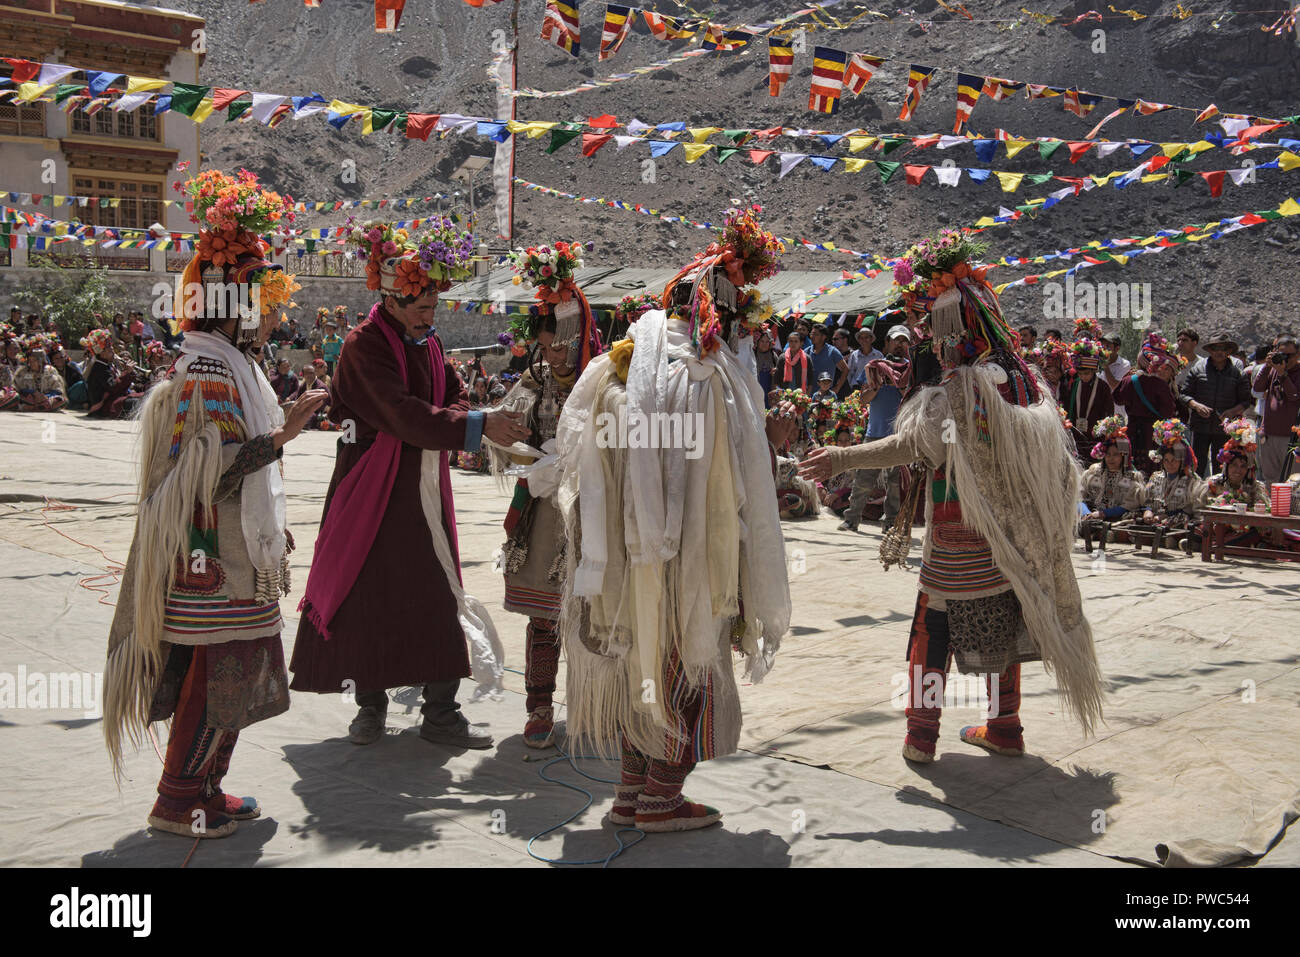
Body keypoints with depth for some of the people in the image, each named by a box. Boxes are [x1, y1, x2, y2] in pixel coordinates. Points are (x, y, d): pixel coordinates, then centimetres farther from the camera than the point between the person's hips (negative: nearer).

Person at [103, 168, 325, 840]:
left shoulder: (230, 366, 15)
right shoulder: (209, 372, -16)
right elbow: (208, 473, -23)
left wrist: (268, 532, 23)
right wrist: (281, 436, -23)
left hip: (234, 557, 10)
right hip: (217, 563, -10)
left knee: (228, 677, 15)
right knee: (216, 678, -2)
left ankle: (204, 788, 26)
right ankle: (179, 801, 10)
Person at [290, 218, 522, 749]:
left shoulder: (428, 343, 10)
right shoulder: (364, 345, -13)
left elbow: (455, 398, 8)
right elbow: (404, 413, -24)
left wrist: (482, 430, -14)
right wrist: (477, 426, -27)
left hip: (424, 487, 6)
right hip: (373, 489, -6)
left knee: (438, 598, 4)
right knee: (368, 595, 3)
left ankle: (440, 712, 10)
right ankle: (370, 706, 19)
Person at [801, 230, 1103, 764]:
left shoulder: (959, 392, -19)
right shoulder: (1028, 386, 3)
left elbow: (909, 444, -29)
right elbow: (1058, 464, 12)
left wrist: (840, 459, -28)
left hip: (958, 546, -6)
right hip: (1012, 540, 6)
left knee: (932, 631, 6)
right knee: (1003, 627, 15)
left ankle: (921, 733, 9)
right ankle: (1004, 728, 24)